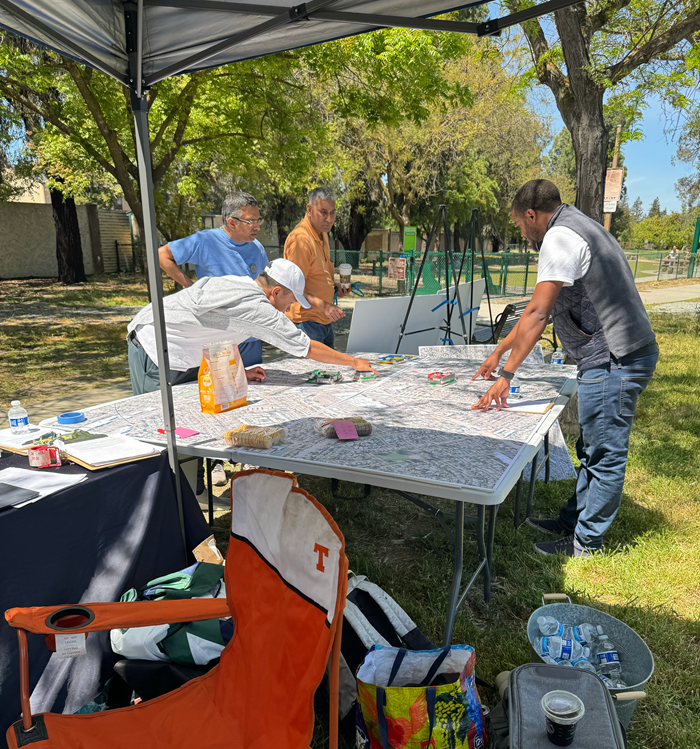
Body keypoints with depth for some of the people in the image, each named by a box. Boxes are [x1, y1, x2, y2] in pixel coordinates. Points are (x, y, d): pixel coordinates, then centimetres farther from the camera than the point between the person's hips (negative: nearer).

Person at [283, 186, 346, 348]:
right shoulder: (300, 239, -20)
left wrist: (334, 286, 7)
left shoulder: (322, 233, 11)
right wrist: (323, 305, -35)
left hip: (325, 320, 10)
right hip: (306, 321, -10)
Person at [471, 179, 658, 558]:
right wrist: (498, 352, 24)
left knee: (605, 456, 1)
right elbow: (541, 311, 22)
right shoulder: (578, 227, 20)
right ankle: (571, 521, 33)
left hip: (613, 360, -11)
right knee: (593, 449, 19)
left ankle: (586, 543, 15)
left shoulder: (559, 238, -14)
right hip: (623, 356, 11)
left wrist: (507, 375, -19)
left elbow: (536, 314, -22)